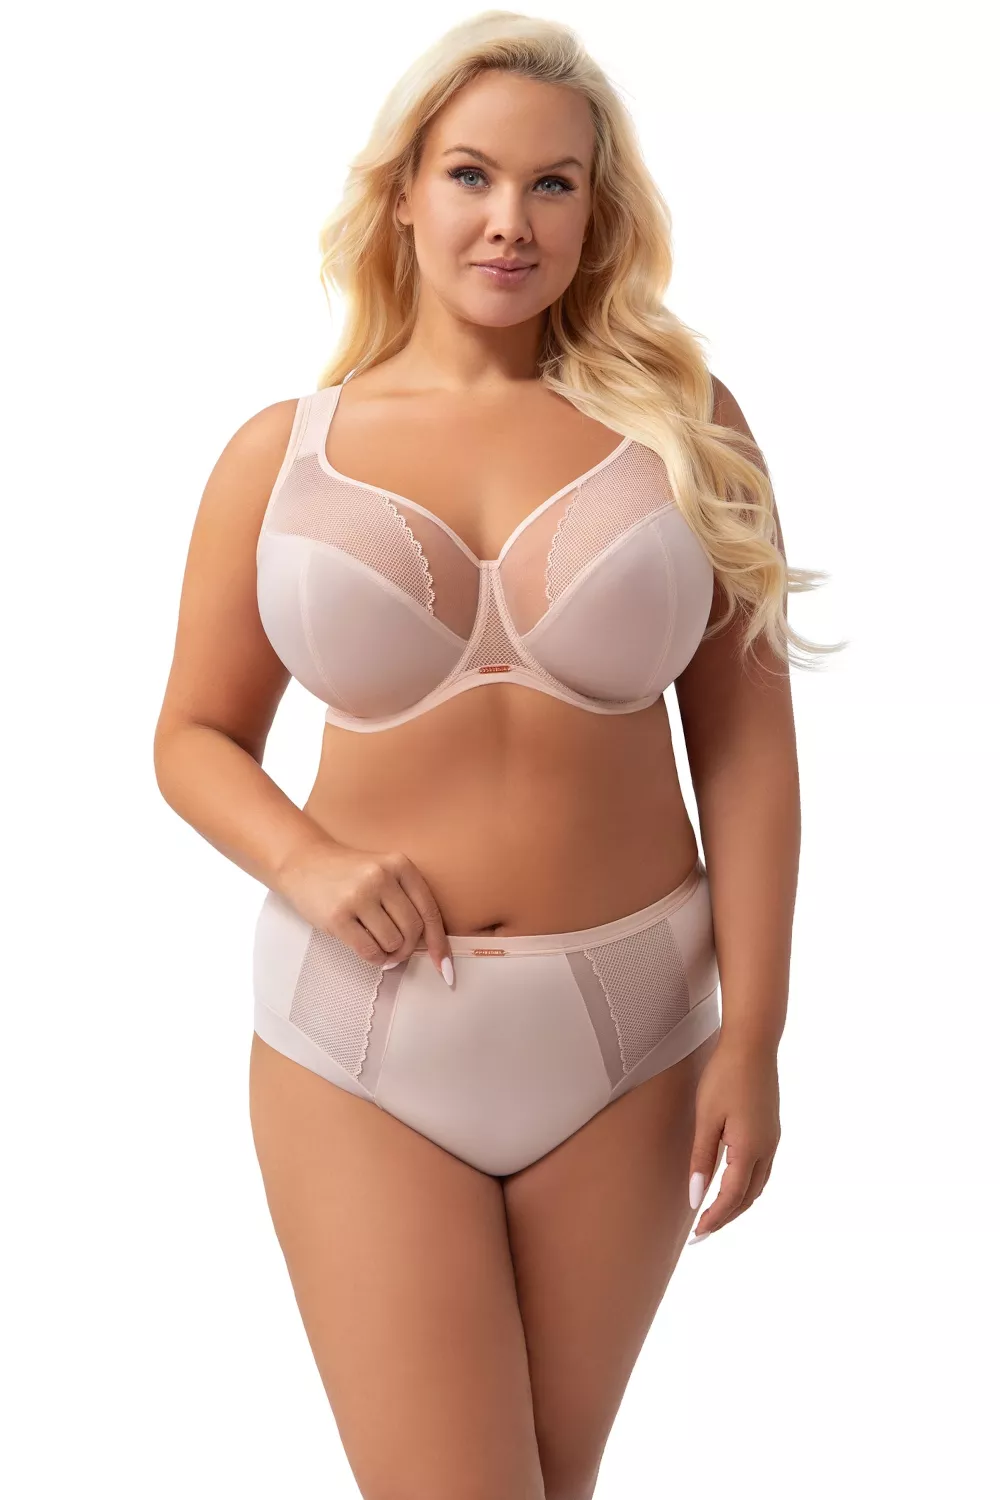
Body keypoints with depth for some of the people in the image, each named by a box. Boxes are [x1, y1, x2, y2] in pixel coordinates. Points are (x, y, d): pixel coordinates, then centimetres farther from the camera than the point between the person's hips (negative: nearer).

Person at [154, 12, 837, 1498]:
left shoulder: (682, 422, 0)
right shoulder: (282, 454, 1)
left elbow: (743, 733, -1)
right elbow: (196, 736, 8)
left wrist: (752, 1033, -5)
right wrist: (304, 862, -12)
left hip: (626, 1037, 1)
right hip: (364, 1039, -1)